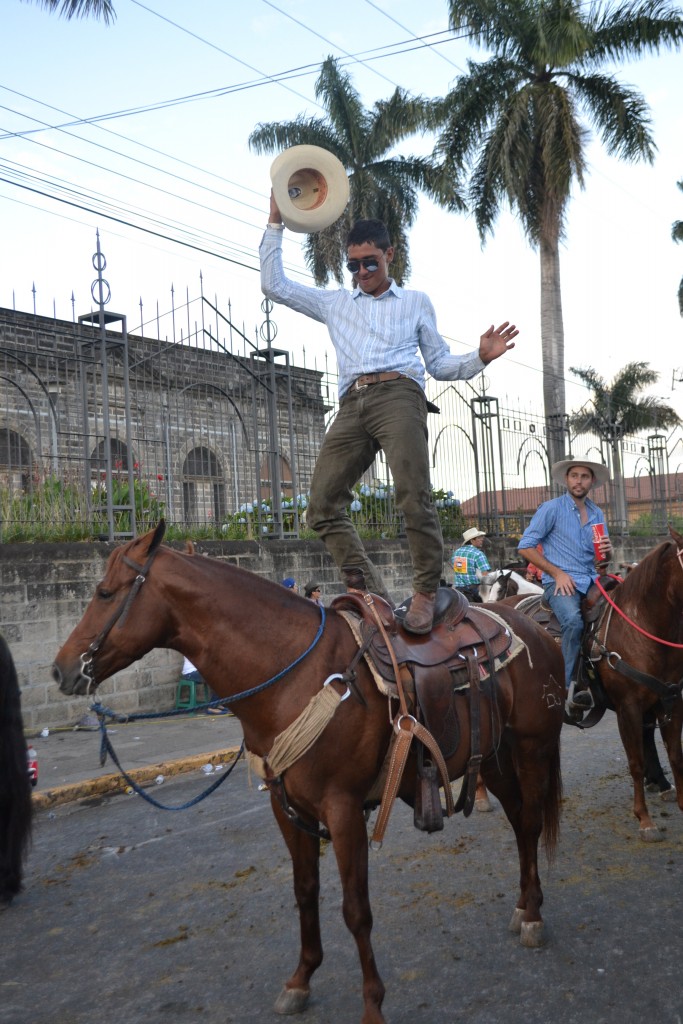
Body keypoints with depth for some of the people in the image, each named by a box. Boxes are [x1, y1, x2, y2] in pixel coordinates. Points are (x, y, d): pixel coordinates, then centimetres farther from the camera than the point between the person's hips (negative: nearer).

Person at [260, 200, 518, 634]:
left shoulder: (416, 301, 24)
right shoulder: (334, 303, 29)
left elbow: (439, 364, 20)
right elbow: (274, 284, 27)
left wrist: (480, 358, 2)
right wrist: (275, 223, 24)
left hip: (398, 394, -3)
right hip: (351, 406, 4)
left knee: (414, 496, -21)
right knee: (322, 504, -8)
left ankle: (426, 591, -12)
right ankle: (369, 590, -5)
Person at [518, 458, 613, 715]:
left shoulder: (597, 514, 16)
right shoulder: (551, 508, -1)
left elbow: (603, 559, 23)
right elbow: (525, 547, -4)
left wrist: (607, 551, -3)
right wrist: (557, 573, -10)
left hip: (591, 581, 6)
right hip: (560, 582, -6)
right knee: (574, 621, -34)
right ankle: (569, 689, -27)